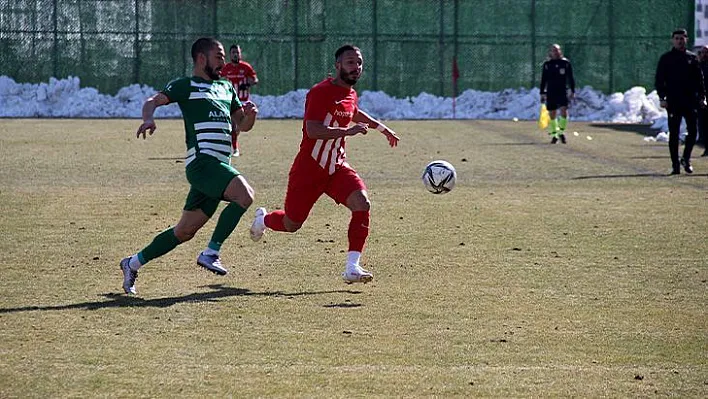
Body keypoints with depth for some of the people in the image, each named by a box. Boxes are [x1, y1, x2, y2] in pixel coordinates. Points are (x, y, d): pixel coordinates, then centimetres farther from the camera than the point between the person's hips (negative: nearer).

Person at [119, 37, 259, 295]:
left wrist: (250, 114, 6)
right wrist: (148, 118, -31)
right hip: (202, 161, -8)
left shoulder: (226, 88, 25)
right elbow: (153, 101, -8)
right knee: (245, 195, -27)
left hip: (219, 167, 8)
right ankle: (211, 253, -19)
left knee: (184, 232, 9)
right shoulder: (186, 86, 3)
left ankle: (133, 264, 21)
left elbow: (242, 125, 30)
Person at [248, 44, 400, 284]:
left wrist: (382, 128, 37)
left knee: (362, 203, -21)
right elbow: (312, 130, -31)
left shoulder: (351, 95, 8)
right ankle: (263, 219, 45)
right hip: (308, 171, -6)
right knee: (291, 225, 7)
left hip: (337, 168, 6)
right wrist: (347, 131, -38)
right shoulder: (321, 92, -18)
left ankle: (352, 268, -21)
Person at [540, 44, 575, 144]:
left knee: (564, 111, -15)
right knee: (552, 114, 3)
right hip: (551, 92, 1)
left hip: (563, 91, -1)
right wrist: (542, 93, 4)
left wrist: (572, 91, 3)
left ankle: (561, 132, 0)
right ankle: (554, 135, 13)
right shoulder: (547, 64, 5)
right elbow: (543, 80, 8)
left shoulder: (566, 63, 3)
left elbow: (570, 78, 7)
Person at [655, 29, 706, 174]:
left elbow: (699, 79, 14)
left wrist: (702, 96, 6)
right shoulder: (666, 58, 4)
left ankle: (686, 159, 16)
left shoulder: (692, 58, 10)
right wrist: (662, 98, -8)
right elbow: (659, 79, 2)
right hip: (673, 101, -2)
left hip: (690, 101, 2)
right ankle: (675, 164, 4)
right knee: (674, 134, 0)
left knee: (692, 132, -2)